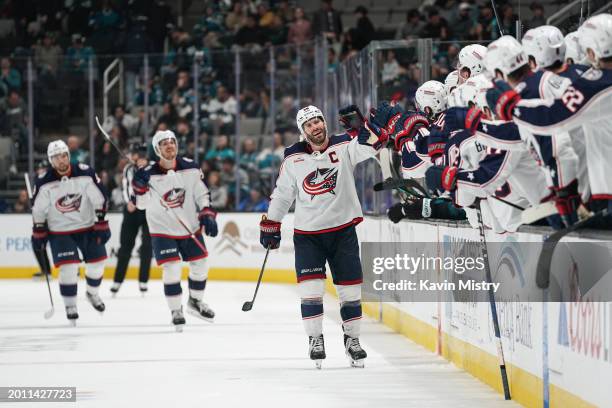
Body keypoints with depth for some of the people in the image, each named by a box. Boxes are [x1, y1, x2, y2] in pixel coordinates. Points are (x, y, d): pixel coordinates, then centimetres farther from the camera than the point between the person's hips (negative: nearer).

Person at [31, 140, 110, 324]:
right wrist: (38, 233, -2)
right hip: (60, 231, -2)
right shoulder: (44, 183, -14)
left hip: (88, 227, 2)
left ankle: (93, 293, 36)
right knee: (68, 267, -13)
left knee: (97, 262, 8)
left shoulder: (85, 174, -14)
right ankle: (70, 306, 0)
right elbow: (38, 210, -3)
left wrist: (101, 225, -9)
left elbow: (99, 199, -8)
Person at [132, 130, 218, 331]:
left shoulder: (190, 167, -7)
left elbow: (202, 193, 2)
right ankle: (176, 310, 3)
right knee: (171, 268, -13)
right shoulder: (149, 174, -14)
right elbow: (142, 204, -11)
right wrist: (140, 187, -29)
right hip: (163, 229, -3)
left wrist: (207, 215, -8)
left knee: (200, 264, 9)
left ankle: (195, 301, 33)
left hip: (190, 227, 3)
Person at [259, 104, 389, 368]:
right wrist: (270, 226, 11)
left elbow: (375, 141, -19)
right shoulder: (293, 159, 0)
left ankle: (352, 339, 18)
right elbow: (281, 194, 9)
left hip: (343, 230, 0)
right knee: (310, 286, -8)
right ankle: (315, 340, 3)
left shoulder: (344, 146, -4)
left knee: (350, 286, 4)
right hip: (307, 233, 0)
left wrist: (360, 123, -36)